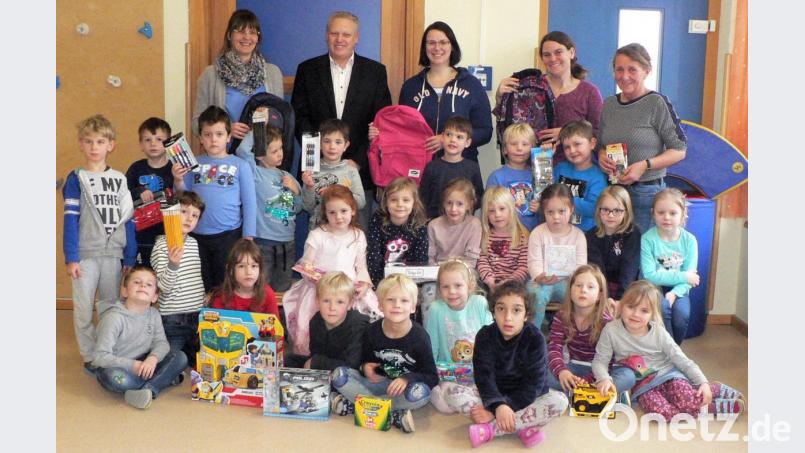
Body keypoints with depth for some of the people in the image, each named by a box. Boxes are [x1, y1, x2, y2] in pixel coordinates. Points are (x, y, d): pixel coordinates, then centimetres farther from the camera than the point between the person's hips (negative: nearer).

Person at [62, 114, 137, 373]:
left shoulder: (119, 179, 7)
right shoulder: (76, 179, -1)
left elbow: (128, 220, 7)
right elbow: (70, 219, -6)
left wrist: (130, 257, 4)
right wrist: (71, 258, -12)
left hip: (113, 254, 3)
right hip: (85, 254, -2)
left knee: (111, 307, 11)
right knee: (83, 308, 3)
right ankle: (90, 357, 17)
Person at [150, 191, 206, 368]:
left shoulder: (193, 243, 9)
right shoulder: (162, 245, -12)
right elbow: (164, 287, -18)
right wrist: (173, 264, -35)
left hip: (197, 315, 6)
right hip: (173, 319, -6)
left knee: (194, 363, 16)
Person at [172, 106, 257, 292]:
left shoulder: (240, 165, 0)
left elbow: (249, 204, 1)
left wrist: (248, 239, -3)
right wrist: (178, 181, -9)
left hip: (229, 235, -2)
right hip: (197, 236, 2)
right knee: (201, 289, 14)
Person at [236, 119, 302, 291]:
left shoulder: (287, 176, 11)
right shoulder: (256, 173, -6)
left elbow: (298, 208, 19)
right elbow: (242, 150, -25)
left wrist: (296, 190, 0)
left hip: (287, 242, 6)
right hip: (263, 242, -5)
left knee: (283, 290, 16)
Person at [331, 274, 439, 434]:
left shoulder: (419, 336, -12)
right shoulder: (372, 331, -3)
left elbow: (432, 378, -12)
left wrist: (407, 379, -30)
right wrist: (365, 368, -11)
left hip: (403, 388, -3)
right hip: (378, 383, 3)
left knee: (421, 392, -38)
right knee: (339, 375, -18)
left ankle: (352, 404, -25)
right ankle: (394, 415, -24)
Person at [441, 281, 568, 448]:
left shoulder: (535, 339, -15)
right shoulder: (485, 336, -10)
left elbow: (533, 384, -19)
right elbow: (484, 377, -18)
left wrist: (504, 407, -28)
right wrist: (498, 405, -37)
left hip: (525, 400, -1)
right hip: (493, 397, 1)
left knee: (559, 400, -31)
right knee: (453, 393, -25)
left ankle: (489, 429, -28)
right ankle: (523, 427, -27)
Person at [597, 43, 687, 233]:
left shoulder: (657, 103, -8)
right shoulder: (609, 104, 9)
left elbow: (679, 150, -7)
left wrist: (645, 165, -19)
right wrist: (601, 155, -2)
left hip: (646, 193, -5)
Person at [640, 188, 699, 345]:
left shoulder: (689, 240, -3)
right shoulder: (647, 239, -13)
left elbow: (690, 276, -6)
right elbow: (649, 276, -17)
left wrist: (674, 293, -23)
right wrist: (683, 276, -15)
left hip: (677, 289, 2)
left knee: (681, 313, -26)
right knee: (662, 307, -32)